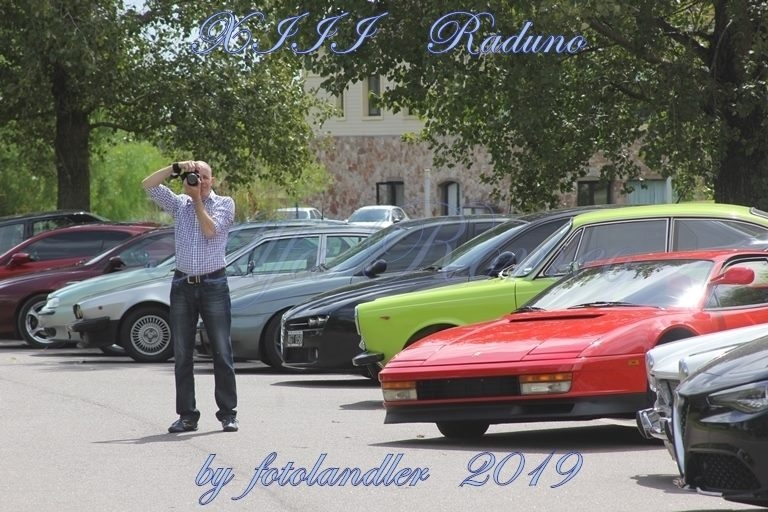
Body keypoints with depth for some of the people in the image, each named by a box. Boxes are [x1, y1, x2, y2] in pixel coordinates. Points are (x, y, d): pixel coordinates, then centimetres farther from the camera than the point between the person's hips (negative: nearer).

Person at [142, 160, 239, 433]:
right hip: (182, 285, 3)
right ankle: (187, 415, 8)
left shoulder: (224, 204, 3)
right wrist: (175, 168, -6)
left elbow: (210, 230, -12)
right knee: (181, 354, 3)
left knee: (222, 353, -3)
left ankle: (228, 414, 1)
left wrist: (197, 199, -6)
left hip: (213, 285, -3)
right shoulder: (179, 204, 12)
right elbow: (148, 185, 3)